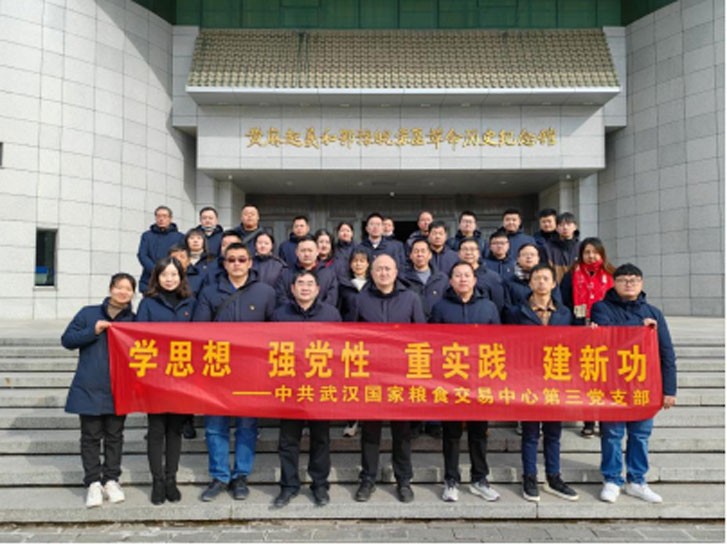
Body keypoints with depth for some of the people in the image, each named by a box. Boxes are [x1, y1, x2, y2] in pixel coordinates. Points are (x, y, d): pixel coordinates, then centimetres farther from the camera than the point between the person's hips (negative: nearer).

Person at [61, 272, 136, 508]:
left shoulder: (133, 320, 4)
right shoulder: (89, 313, 2)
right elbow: (67, 339, 1)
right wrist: (93, 331, -12)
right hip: (89, 388, -1)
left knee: (115, 435, 10)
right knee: (91, 436, 6)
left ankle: (111, 480, 22)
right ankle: (93, 483, 16)